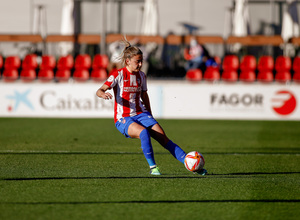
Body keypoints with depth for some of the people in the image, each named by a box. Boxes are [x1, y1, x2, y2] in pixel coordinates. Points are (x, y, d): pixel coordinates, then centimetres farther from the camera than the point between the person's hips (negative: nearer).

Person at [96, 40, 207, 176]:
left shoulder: (141, 76, 8)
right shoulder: (118, 75, -8)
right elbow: (99, 91, -14)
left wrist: (150, 118, 22)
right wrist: (103, 94, -38)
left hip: (141, 114, 5)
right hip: (123, 119, -5)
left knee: (163, 138, -11)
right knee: (144, 132, -34)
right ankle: (152, 167, -22)